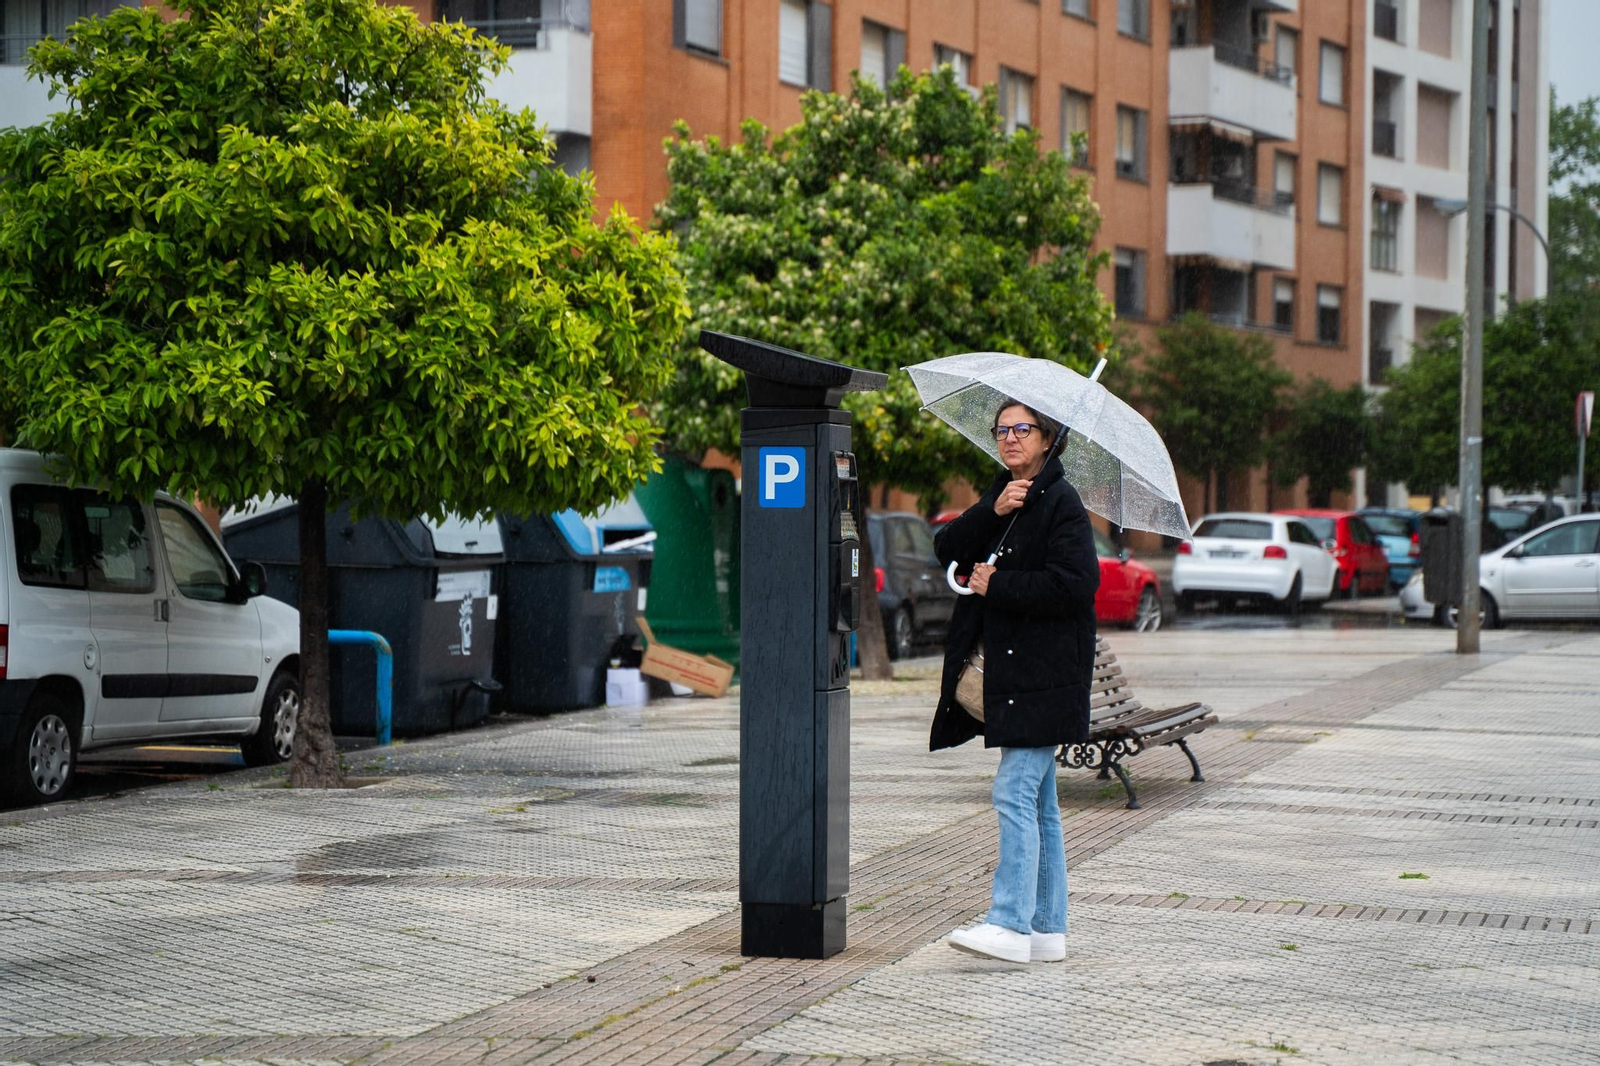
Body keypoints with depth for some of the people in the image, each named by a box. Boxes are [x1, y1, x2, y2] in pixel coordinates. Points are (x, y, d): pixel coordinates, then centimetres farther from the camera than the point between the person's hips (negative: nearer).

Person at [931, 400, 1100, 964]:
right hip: (1008, 669, 9)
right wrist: (992, 511, -11)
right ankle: (1048, 930, 15)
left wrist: (996, 585, -13)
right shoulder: (1003, 496, 17)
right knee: (1038, 801, 11)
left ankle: (1010, 925, -15)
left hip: (1042, 675, -9)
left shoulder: (1060, 502, -9)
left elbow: (1076, 583, -19)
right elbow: (947, 548, 5)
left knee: (1015, 793, -14)